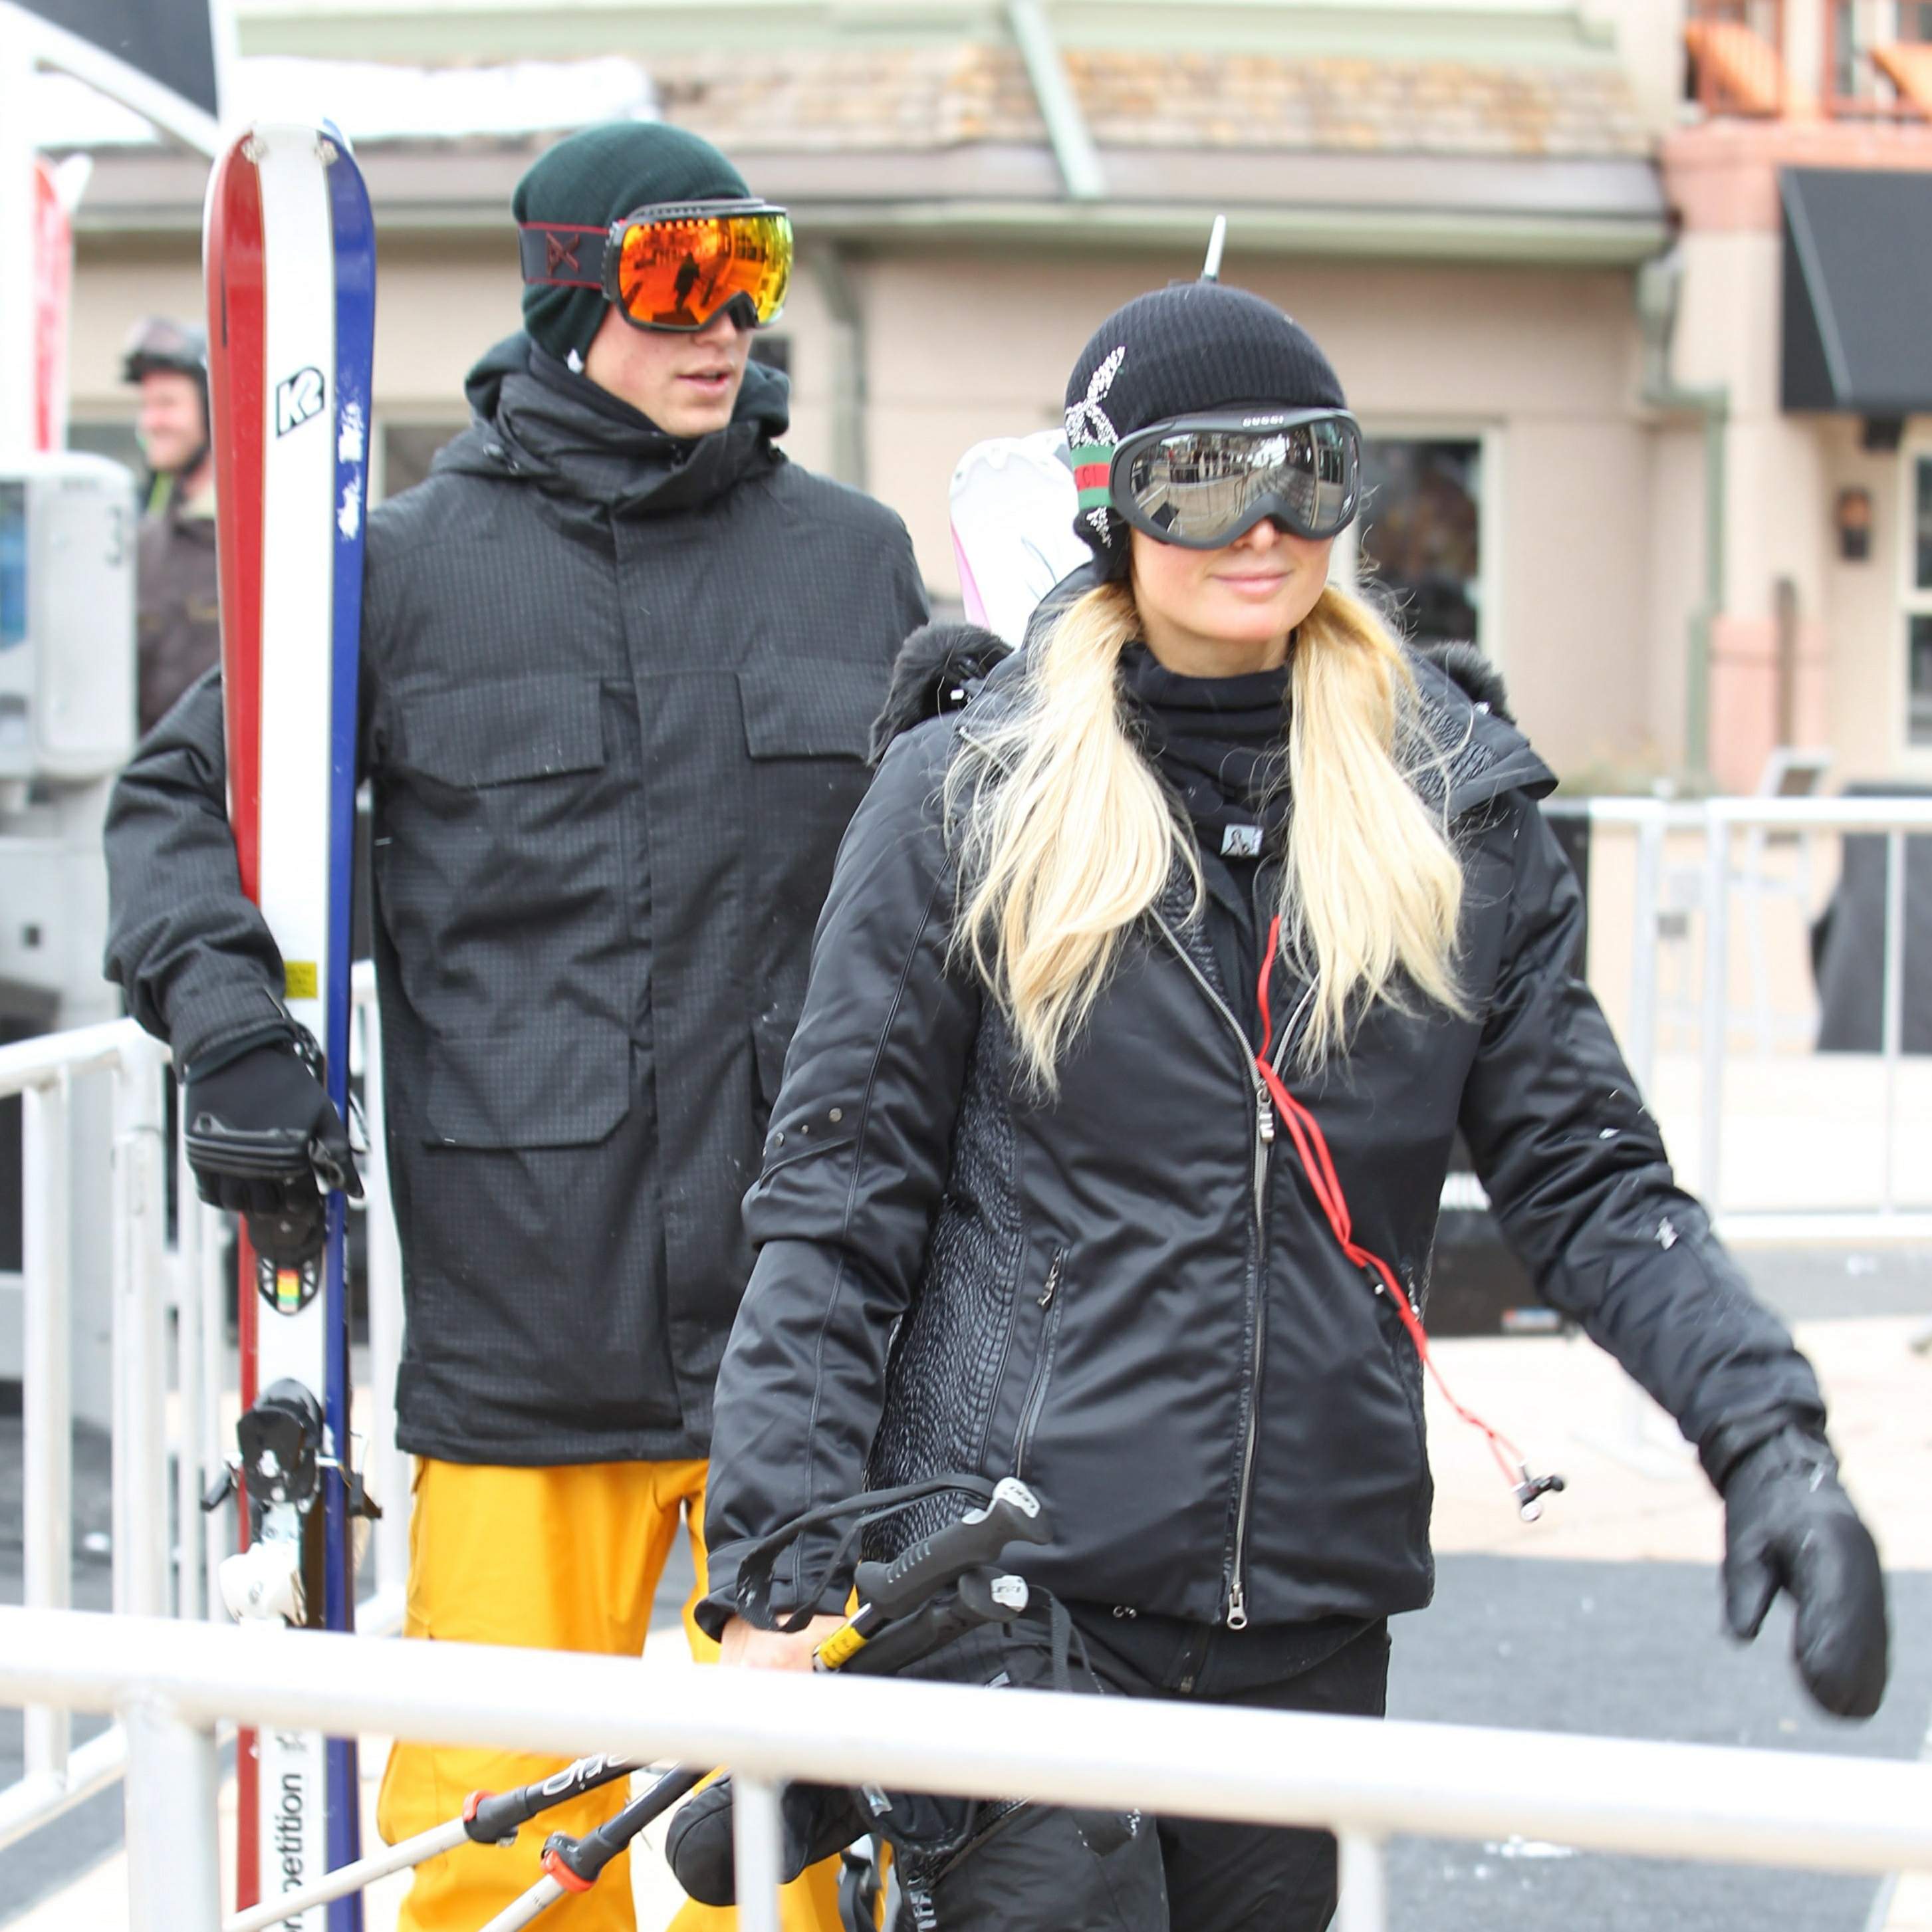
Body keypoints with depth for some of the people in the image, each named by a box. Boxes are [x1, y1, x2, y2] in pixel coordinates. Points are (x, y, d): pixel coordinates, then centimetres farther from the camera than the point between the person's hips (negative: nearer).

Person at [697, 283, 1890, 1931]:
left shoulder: (1461, 806, 6)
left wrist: (1767, 1435, -11)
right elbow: (836, 1208, -1)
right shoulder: (973, 791, -2)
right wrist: (774, 1579, -7)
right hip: (1005, 1594, -3)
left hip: (1311, 1609, 3)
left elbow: (1587, 1180, 5)